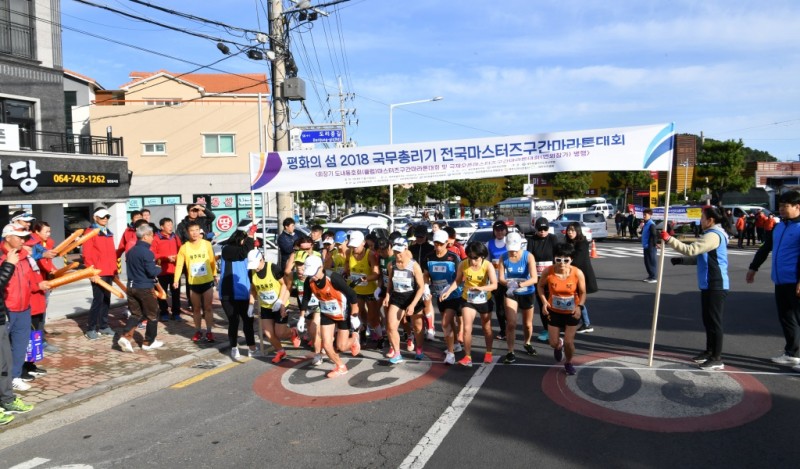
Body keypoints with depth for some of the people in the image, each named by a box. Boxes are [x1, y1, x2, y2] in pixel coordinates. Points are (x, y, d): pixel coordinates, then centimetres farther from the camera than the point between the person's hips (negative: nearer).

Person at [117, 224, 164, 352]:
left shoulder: (130, 251, 8)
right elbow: (152, 272, -19)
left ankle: (125, 336, -5)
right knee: (152, 315, 9)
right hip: (145, 288, -7)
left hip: (132, 287, 7)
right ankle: (149, 342, 17)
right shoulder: (147, 252, -18)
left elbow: (130, 268, 17)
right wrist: (159, 269, 0)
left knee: (136, 314, 14)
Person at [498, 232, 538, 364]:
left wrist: (520, 284, -43)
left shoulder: (528, 256, -20)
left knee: (528, 324, 17)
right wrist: (508, 283, -36)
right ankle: (510, 352, 2)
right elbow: (501, 278, -13)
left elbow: (534, 278, -27)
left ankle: (527, 343, 45)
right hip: (510, 294, 0)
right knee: (511, 323, -10)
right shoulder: (503, 258, -14)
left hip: (527, 293, 0)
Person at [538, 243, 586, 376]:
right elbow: (540, 286, -2)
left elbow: (583, 292, -9)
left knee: (569, 342, -1)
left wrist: (579, 306, -26)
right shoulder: (548, 272, -21)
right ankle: (559, 345, 48)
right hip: (554, 312, 1)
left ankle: (569, 363, 33)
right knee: (553, 343, 7)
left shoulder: (578, 273, -22)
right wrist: (544, 301, -15)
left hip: (572, 313, -1)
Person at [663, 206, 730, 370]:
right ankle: (709, 351, 30)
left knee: (714, 321, -5)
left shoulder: (713, 235, -18)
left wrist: (669, 239, -26)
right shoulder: (713, 234, 17)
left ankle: (717, 359, 1)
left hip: (715, 286, -11)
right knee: (708, 320, 18)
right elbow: (700, 257, 22)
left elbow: (691, 250, -27)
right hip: (709, 285, 11)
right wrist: (681, 260, 12)